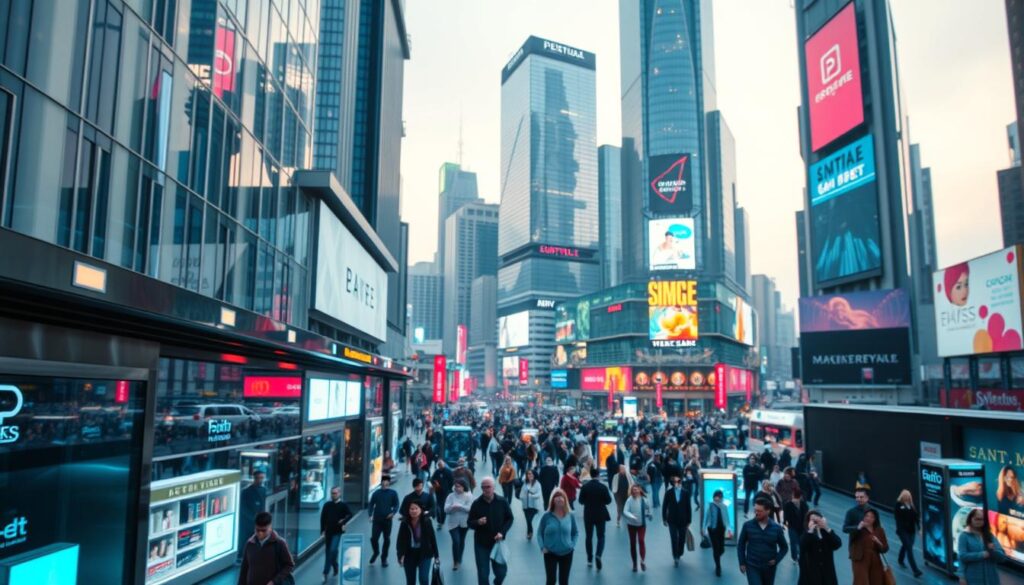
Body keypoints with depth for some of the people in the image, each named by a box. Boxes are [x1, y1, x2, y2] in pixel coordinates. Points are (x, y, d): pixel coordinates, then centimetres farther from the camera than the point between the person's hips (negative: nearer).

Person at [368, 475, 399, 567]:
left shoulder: (393, 493, 2)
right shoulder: (376, 493, 5)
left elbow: (396, 505, 1)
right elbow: (371, 505, 6)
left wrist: (393, 513, -17)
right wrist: (370, 515, -8)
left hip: (387, 520, -1)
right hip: (377, 520, 1)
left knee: (387, 540, 7)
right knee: (373, 538, -4)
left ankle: (384, 559, 24)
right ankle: (376, 552, 27)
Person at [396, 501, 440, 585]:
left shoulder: (426, 521, -14)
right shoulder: (404, 523, -13)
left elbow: (432, 538, -7)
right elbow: (400, 540, -12)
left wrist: (436, 555, -2)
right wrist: (400, 555, -26)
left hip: (424, 554, -2)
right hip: (409, 555, 2)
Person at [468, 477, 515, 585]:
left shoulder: (502, 502, -6)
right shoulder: (476, 504, -9)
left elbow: (509, 519, 4)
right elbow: (470, 523, -2)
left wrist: (502, 532, -11)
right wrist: (478, 522, -24)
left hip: (498, 542, 1)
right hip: (481, 543, -1)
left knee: (501, 571, 8)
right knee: (483, 574, 3)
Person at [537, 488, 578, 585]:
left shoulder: (570, 516, -3)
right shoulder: (547, 516, -9)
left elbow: (576, 532, 9)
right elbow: (539, 533, -1)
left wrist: (573, 545, -3)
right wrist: (542, 547, -12)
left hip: (566, 553, 2)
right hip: (550, 553, -2)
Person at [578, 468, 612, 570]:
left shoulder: (585, 487, -8)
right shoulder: (603, 487, -10)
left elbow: (581, 501, -4)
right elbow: (608, 500, -7)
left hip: (588, 515, 1)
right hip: (601, 515, -1)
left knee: (589, 537, 13)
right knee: (601, 536, 9)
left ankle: (590, 559, 17)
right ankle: (598, 555, -14)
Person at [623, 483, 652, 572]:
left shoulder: (644, 500, -8)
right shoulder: (630, 500, -13)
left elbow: (648, 509, 11)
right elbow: (625, 511, -20)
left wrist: (649, 515, -6)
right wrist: (632, 517, -34)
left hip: (642, 524, 0)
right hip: (631, 524, 0)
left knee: (641, 540, -20)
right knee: (633, 543, 6)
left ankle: (643, 560, -14)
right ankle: (634, 563, 18)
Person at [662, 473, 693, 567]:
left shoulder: (686, 492, -8)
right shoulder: (669, 492, -8)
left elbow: (689, 507, -2)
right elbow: (665, 506, 0)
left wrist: (689, 521, -1)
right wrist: (664, 519, 2)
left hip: (683, 520, 1)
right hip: (672, 520, -1)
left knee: (682, 539, 13)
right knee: (674, 539, -6)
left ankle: (679, 554, 33)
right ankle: (675, 557, 1)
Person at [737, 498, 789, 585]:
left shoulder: (776, 528, -7)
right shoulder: (747, 525, -9)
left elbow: (784, 547, 6)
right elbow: (741, 545, 2)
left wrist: (776, 559, -9)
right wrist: (742, 563, -1)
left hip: (769, 567, 2)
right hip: (752, 566, -2)